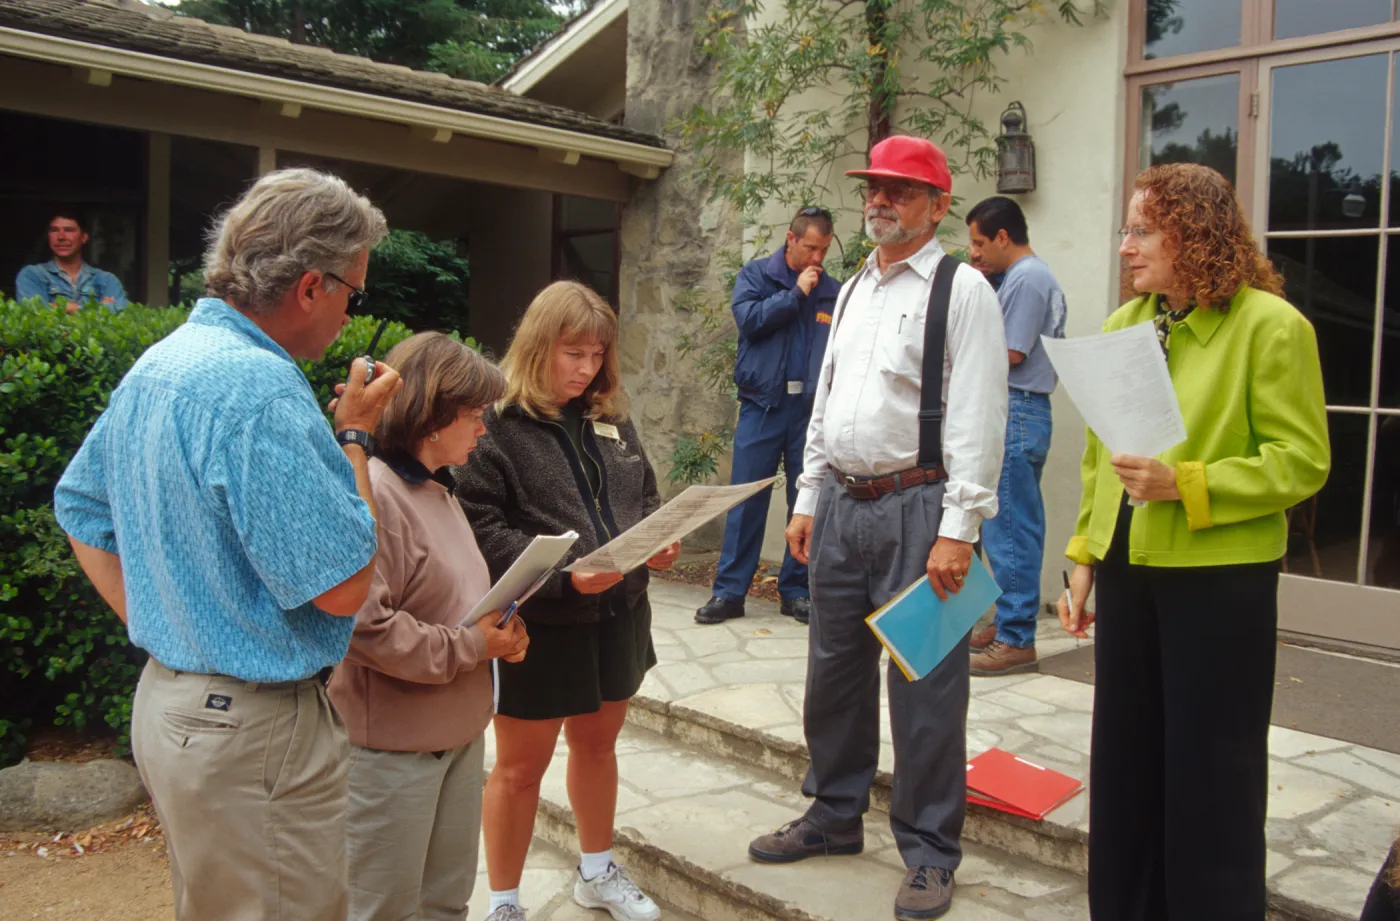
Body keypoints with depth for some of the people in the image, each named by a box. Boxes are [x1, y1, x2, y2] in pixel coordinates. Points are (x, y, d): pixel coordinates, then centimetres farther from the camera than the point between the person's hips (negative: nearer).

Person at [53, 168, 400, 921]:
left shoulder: (154, 365, 6)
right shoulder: (261, 388, -24)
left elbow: (79, 509, 17)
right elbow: (344, 584, -23)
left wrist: (155, 626, 13)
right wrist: (354, 434, -13)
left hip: (166, 700, 9)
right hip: (255, 727, -9)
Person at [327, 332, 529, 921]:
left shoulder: (439, 492, 10)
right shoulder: (374, 494, -20)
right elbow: (364, 626, -26)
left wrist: (499, 630, 1)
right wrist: (471, 646, -18)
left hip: (460, 731, 9)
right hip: (394, 745, -9)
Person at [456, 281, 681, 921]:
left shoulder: (610, 419, 8)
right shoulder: (496, 425, -14)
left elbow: (644, 495, 16)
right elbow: (480, 529, -20)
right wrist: (563, 575, -28)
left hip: (616, 615, 7)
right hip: (537, 626, -6)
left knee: (597, 743, 22)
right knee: (521, 765, 9)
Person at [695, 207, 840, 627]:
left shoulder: (832, 291, 9)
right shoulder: (756, 275, 7)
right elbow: (749, 318, -9)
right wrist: (796, 293, -7)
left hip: (812, 408, 2)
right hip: (762, 405, -2)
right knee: (746, 499, -1)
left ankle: (796, 590, 17)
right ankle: (729, 591, 7)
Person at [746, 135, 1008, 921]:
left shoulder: (963, 290, -7)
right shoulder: (853, 290, 15)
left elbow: (977, 416, -14)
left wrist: (957, 529, -19)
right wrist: (808, 498, 14)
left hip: (915, 506, -7)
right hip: (841, 503, 7)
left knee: (923, 686, 1)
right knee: (835, 670, 17)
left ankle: (930, 855, 19)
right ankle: (835, 817, 36)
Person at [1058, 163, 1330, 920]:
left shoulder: (1270, 325, -8)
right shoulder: (1123, 324, 8)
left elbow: (1301, 461, -11)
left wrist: (1185, 483, -22)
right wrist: (1083, 556, 9)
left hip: (1221, 579, -5)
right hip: (1128, 572, 6)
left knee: (1210, 775, 6)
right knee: (1124, 762, 15)